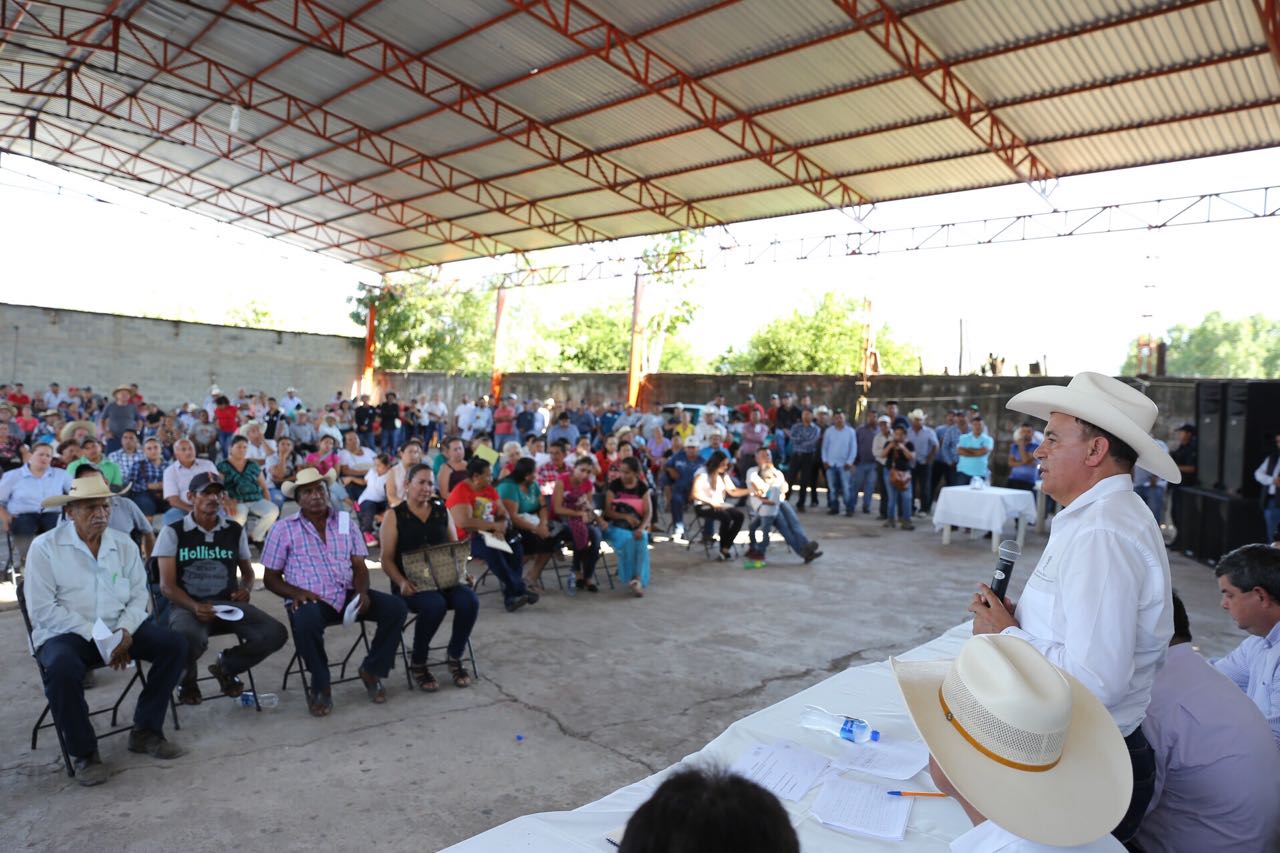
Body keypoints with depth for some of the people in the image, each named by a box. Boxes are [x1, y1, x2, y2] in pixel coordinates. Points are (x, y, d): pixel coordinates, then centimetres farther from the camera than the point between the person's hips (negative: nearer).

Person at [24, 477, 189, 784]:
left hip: (120, 629, 4)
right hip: (64, 634, -4)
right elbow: (42, 609, -11)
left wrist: (125, 631, -15)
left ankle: (145, 732, -1)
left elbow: (139, 595, 5)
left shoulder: (124, 545, 6)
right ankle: (83, 753, -13)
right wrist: (95, 636, -19)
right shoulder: (45, 547, -6)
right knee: (62, 668, -36)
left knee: (174, 644, -16)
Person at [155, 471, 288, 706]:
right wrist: (195, 607, -24)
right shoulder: (173, 532, 0)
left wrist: (246, 589, -1)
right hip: (187, 606, -3)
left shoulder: (235, 530, 11)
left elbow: (248, 572, 23)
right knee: (190, 640, -39)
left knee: (275, 634, -21)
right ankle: (187, 681, 1)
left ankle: (226, 667, 11)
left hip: (229, 604, 3)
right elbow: (167, 586, -5)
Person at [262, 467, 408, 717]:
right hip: (310, 599, -3)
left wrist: (362, 591, -13)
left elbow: (359, 566, 9)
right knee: (305, 622, -39)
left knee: (395, 607, -19)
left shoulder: (346, 522, 12)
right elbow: (270, 578, 5)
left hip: (347, 594, 3)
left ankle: (371, 670, 3)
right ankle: (321, 686, -13)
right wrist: (296, 592, -15)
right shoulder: (283, 530, 4)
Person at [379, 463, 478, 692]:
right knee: (435, 604, -35)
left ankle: (454, 657, 0)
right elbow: (387, 559, -2)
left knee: (469, 600, -27)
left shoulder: (442, 511, 14)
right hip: (411, 584, -4)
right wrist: (402, 582, -19)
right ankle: (417, 662, -7)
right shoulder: (394, 516, 3)